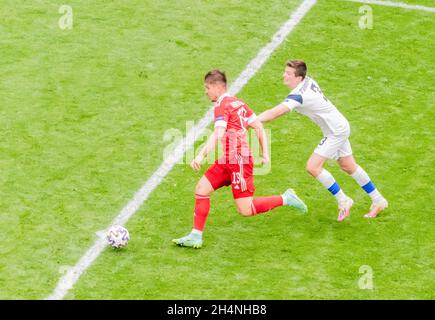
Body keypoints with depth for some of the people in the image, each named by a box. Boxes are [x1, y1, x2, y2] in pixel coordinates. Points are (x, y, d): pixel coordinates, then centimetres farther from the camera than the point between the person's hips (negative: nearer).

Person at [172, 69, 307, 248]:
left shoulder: (222, 105, -12)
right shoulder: (238, 103, 15)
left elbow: (218, 134, -27)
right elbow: (259, 128, 16)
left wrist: (201, 156, -34)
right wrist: (264, 154, 17)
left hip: (238, 161, -10)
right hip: (227, 160, 10)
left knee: (245, 211, -6)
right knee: (201, 189, 4)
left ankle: (286, 199, 5)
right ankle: (196, 237, 5)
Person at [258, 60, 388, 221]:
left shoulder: (298, 95, -29)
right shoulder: (308, 81, -3)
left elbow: (275, 112, -39)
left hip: (336, 132, -10)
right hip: (340, 126, 10)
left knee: (313, 167, -13)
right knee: (349, 167, 20)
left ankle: (343, 201, 0)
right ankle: (378, 201, 34)